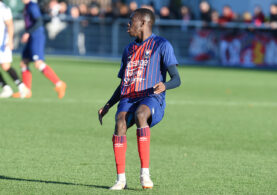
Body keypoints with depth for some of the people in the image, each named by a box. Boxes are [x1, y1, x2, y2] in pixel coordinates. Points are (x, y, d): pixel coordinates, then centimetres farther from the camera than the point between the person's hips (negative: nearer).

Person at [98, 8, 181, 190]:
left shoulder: (162, 45, 5)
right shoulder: (129, 49, 26)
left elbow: (176, 79, -2)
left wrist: (164, 85, -25)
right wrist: (108, 105, 18)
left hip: (152, 99, -5)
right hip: (128, 99, 5)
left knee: (140, 114, -39)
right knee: (120, 122, -29)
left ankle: (145, 173, -39)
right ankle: (121, 179, -28)